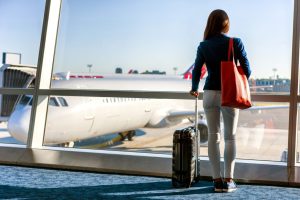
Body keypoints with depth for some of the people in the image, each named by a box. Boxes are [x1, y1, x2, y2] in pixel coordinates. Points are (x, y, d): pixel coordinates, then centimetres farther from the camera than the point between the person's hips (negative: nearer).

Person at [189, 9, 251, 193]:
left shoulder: (204, 46, 1)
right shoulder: (235, 43, -6)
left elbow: (197, 70, 1)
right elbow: (246, 69, -5)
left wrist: (194, 89, 20)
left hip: (210, 93, 2)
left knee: (213, 136, 7)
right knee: (230, 137, 7)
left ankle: (217, 180, 7)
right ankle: (228, 180, 7)